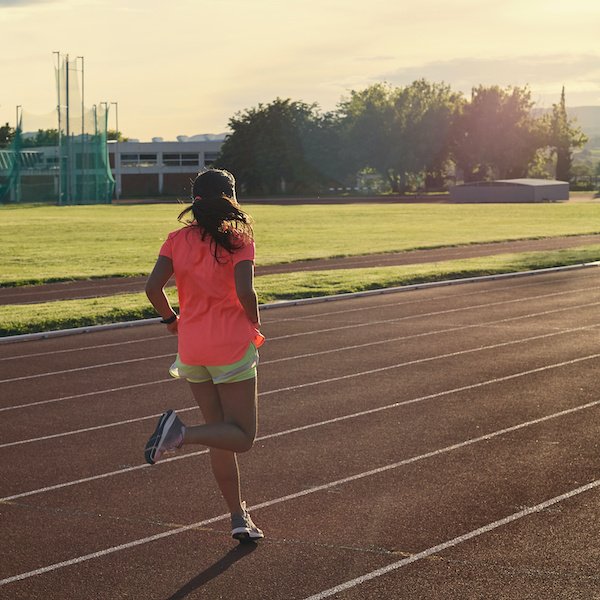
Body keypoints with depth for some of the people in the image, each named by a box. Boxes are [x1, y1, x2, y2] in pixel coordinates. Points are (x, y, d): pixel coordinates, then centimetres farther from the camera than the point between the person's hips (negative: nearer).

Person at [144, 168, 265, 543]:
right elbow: (245, 291, -21)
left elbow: (153, 287, -7)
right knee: (242, 437, 4)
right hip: (232, 347, -5)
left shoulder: (178, 240, 2)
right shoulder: (238, 241, -9)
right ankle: (181, 433, -23)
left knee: (221, 433, 15)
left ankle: (239, 518, 16)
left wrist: (171, 319, 10)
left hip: (191, 348, 5)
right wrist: (255, 323, -2)